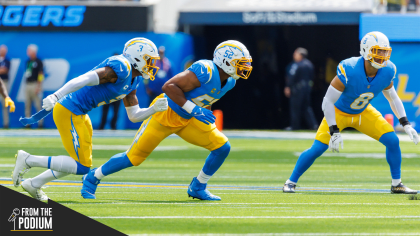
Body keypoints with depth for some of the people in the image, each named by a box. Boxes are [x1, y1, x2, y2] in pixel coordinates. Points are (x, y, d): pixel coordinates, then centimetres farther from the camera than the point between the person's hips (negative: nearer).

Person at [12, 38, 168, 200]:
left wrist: (154, 109, 3)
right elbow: (85, 79, -27)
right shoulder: (121, 67, -18)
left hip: (80, 114, 10)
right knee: (82, 167, -8)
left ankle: (33, 184, 28)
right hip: (68, 112, -10)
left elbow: (134, 116, 20)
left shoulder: (133, 80, 14)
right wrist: (56, 96, -33)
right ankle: (28, 160, -4)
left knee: (81, 164, 20)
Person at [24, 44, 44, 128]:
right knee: (27, 105, 6)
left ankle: (40, 123, -6)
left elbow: (41, 74, -10)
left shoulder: (38, 62, -5)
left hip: (35, 85, -8)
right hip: (27, 85, 8)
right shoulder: (28, 62, 16)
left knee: (38, 105, -7)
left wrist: (38, 87, -16)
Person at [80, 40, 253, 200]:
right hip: (166, 114, -8)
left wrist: (205, 113, 7)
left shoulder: (229, 82, -2)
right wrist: (194, 110, -35)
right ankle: (92, 178, 18)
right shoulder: (206, 71, -30)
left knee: (223, 147, -4)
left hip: (188, 121, 8)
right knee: (134, 158, -3)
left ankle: (198, 188, 13)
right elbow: (169, 86, -33)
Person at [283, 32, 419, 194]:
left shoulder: (386, 72, -19)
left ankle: (397, 185, 7)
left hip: (363, 112, 4)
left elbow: (393, 98, 2)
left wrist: (406, 124, -5)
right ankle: (291, 182, 8)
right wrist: (334, 132, -32)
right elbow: (328, 102, -28)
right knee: (317, 149, -13)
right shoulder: (349, 71, -35)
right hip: (339, 112, -4)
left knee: (392, 141, -9)